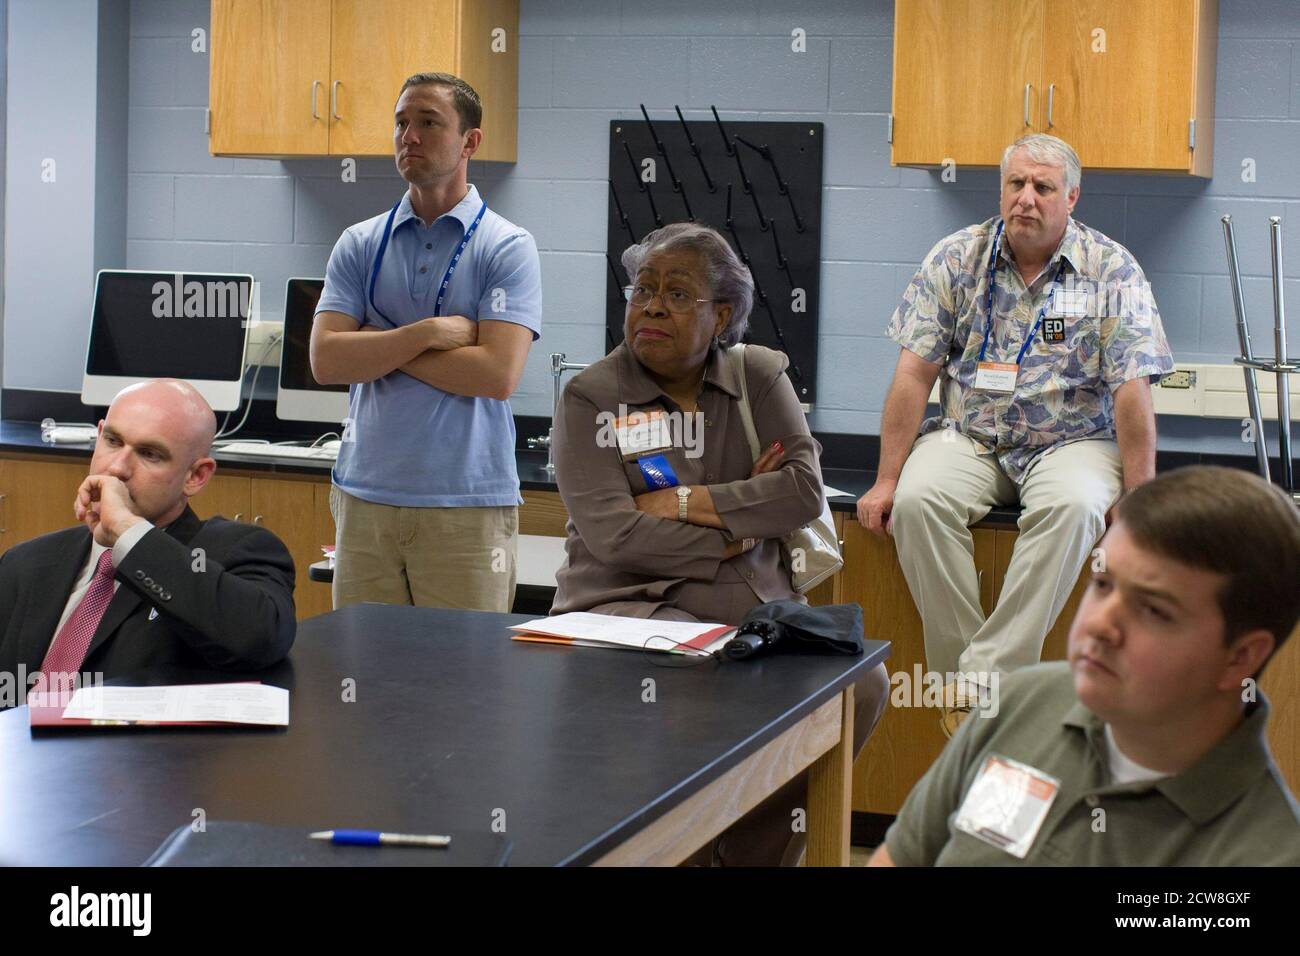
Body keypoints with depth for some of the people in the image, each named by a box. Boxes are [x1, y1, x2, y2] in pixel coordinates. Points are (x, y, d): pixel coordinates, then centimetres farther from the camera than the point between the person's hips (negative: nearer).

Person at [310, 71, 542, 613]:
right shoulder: (360, 244, 9)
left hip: (467, 507, -3)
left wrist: (378, 346, -6)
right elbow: (325, 360, -2)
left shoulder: (508, 247, -2)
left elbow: (498, 374, -14)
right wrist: (428, 332, -12)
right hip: (364, 500, 3)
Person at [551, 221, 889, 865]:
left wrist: (685, 502, -11)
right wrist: (738, 526, -7)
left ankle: (754, 850, 1)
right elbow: (613, 535, -13)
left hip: (755, 605, 4)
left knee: (861, 684, -20)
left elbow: (806, 492, -5)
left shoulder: (760, 376, 10)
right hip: (629, 600, -4)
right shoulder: (591, 396, 0)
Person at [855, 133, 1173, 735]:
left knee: (1074, 505, -35)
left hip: (1072, 440, -1)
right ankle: (956, 676, -22)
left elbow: (1132, 390, -8)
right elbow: (914, 373, -1)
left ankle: (985, 677, -32)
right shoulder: (956, 259, 2)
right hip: (968, 436, 2)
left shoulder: (1112, 271, -3)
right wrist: (886, 480, -7)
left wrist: (1139, 499, -15)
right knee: (918, 501, -30)